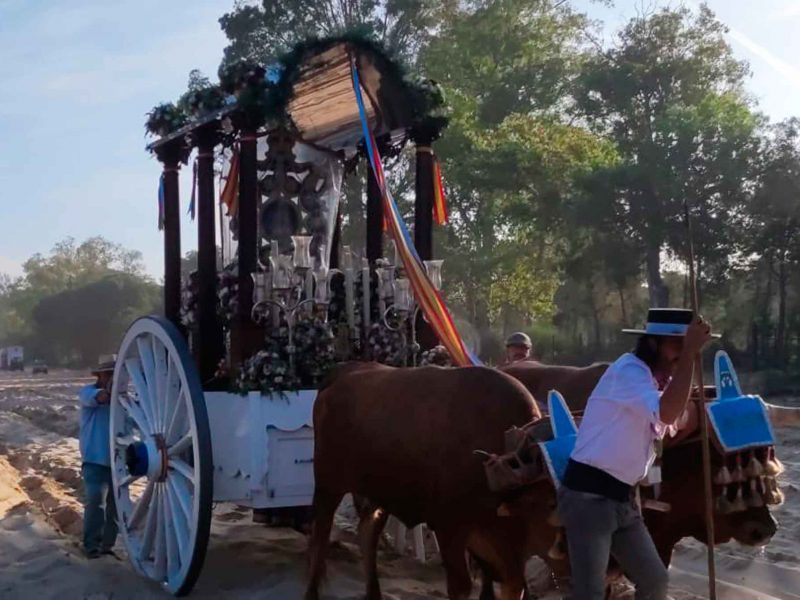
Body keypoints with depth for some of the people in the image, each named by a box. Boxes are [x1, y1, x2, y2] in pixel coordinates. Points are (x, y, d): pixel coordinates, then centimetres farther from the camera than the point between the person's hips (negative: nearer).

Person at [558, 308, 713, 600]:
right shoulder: (629, 370, -16)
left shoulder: (659, 380, 11)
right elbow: (666, 414, -31)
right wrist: (689, 354, -27)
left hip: (622, 498, 9)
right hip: (588, 496, -9)